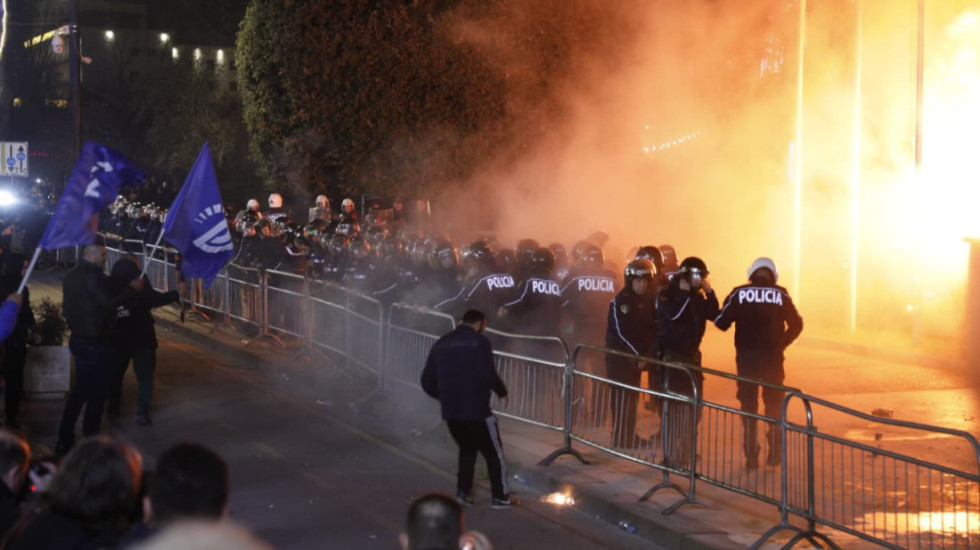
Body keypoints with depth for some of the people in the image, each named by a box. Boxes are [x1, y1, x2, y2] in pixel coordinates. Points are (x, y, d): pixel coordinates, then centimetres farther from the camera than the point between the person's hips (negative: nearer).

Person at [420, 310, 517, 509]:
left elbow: (427, 381, 10)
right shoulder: (479, 342, -8)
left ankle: (463, 491, 19)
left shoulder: (441, 344, 10)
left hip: (450, 412, 6)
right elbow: (488, 375, -19)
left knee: (467, 449, 26)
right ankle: (500, 497, 13)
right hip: (476, 410, -6)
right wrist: (502, 391, -1)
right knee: (494, 453, 10)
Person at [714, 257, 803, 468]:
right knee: (774, 403, 14)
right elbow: (796, 324, -1)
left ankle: (751, 454, 6)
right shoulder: (780, 294, -3)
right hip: (772, 356, 0)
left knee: (748, 403, 9)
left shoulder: (739, 294, -4)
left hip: (746, 356, 0)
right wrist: (781, 343, 12)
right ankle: (774, 451, 15)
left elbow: (721, 322, -5)